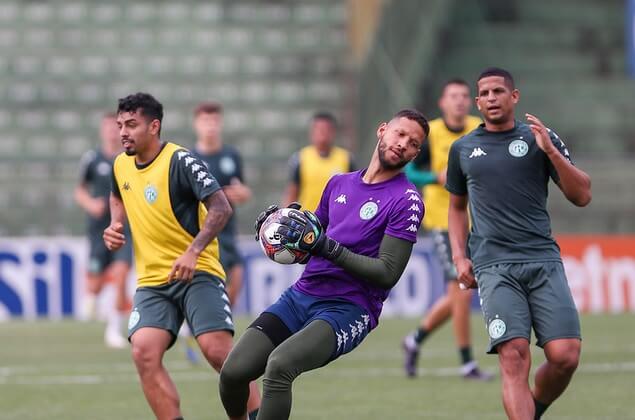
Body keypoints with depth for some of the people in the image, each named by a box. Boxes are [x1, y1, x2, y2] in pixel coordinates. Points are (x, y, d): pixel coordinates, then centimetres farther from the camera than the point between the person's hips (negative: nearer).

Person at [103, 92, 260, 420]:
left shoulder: (180, 161, -12)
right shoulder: (121, 165, 9)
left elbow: (221, 208, -19)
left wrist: (193, 251, -30)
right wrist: (115, 225, 12)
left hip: (196, 271, -6)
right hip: (152, 280, 6)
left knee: (218, 350, -18)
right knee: (144, 353, -16)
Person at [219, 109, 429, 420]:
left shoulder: (407, 201, -5)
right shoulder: (340, 183, 15)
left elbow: (387, 274, -12)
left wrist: (328, 248, -19)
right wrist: (281, 227, 3)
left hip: (348, 309, -6)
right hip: (300, 296, 6)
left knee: (279, 365, -32)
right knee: (233, 372, -10)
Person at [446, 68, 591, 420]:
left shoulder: (540, 139, 9)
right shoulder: (463, 149, 15)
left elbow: (582, 196, 4)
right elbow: (457, 206, 28)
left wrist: (551, 151, -8)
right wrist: (460, 257, 14)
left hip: (543, 259, 0)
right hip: (494, 267, 0)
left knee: (565, 356, -10)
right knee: (514, 357, -17)